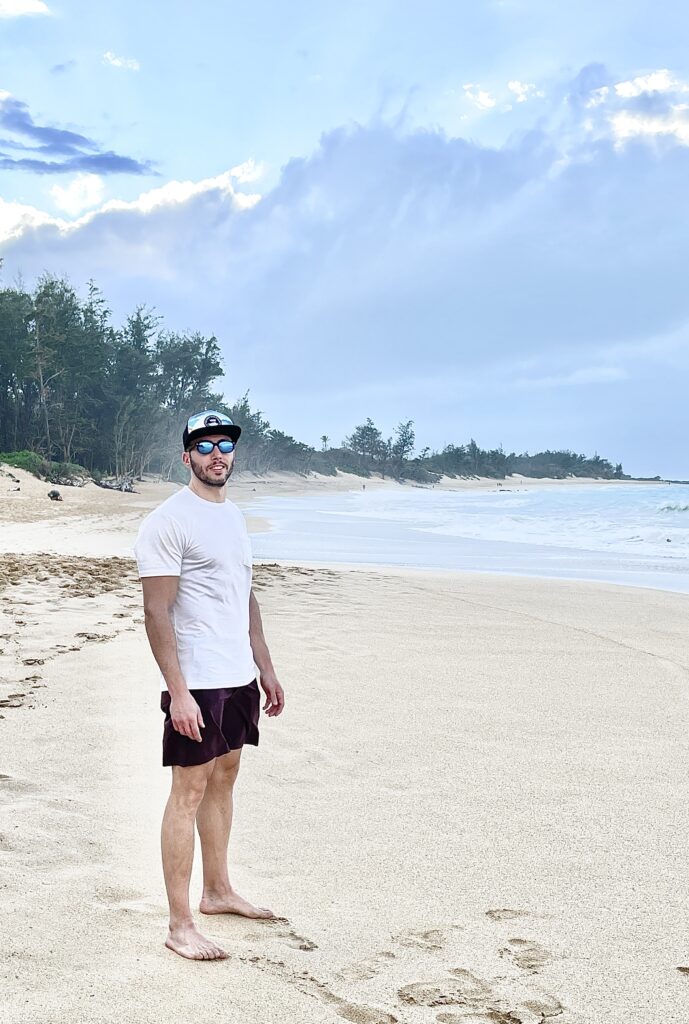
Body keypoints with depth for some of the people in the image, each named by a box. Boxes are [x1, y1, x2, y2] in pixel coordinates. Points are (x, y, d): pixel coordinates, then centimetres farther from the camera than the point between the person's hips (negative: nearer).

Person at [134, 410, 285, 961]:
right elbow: (157, 612, -16)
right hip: (196, 683, -8)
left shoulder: (234, 516, 14)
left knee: (224, 778, 16)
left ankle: (218, 890, 30)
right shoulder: (169, 521, -12)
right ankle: (180, 925, 4)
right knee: (190, 790, -3)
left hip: (239, 677, 8)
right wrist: (177, 692, -22)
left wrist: (266, 668, 18)